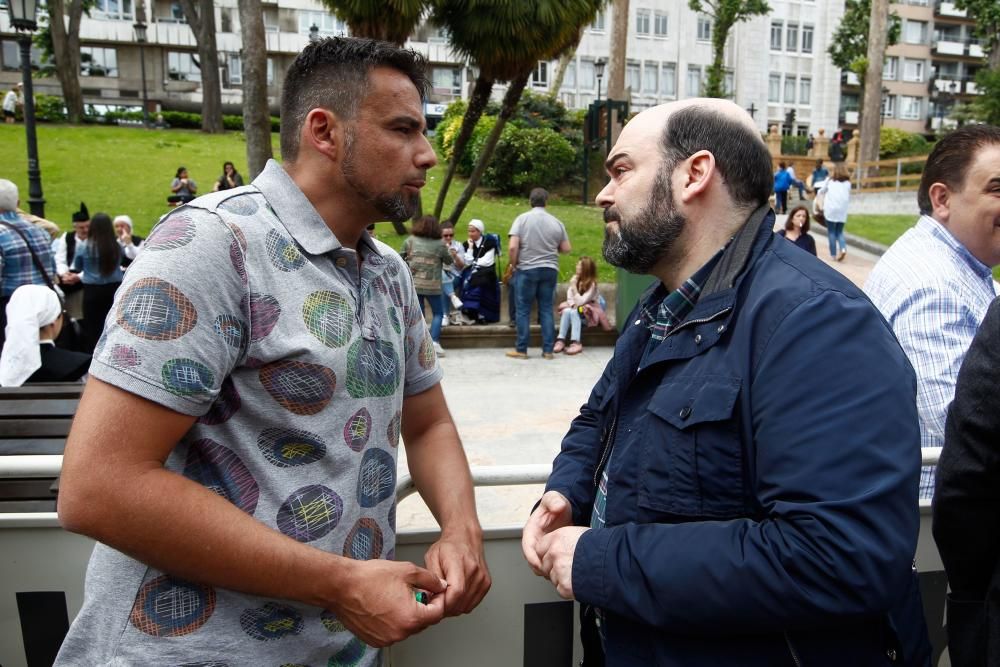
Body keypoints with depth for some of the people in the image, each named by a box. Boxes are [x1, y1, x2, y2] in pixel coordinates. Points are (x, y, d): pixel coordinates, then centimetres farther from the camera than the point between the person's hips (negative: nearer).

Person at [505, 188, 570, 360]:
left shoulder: (522, 219, -5)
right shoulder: (556, 222, 3)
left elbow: (513, 247, -13)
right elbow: (566, 248, 6)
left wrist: (513, 264, 3)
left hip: (527, 269, -3)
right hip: (550, 270, 3)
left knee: (523, 310, 5)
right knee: (546, 310, 8)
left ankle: (521, 349, 8)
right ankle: (548, 350, 9)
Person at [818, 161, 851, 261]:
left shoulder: (830, 180, 5)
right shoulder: (847, 182, 10)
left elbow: (821, 191, 19)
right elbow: (849, 198, 15)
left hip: (831, 209, -2)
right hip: (842, 210, 2)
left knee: (831, 231, 4)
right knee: (839, 231, 12)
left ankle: (833, 254, 1)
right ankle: (843, 248, -11)